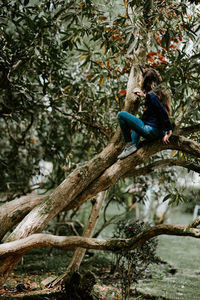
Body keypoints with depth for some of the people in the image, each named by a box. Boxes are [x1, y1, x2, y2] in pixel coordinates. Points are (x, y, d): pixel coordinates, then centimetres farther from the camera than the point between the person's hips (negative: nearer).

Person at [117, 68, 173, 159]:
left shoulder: (151, 96, -16)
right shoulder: (162, 93, 10)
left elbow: (164, 113, -22)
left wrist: (169, 131, -20)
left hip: (151, 131, -10)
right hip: (160, 132, 10)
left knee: (121, 115, -6)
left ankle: (129, 145, -3)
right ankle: (134, 147, 25)